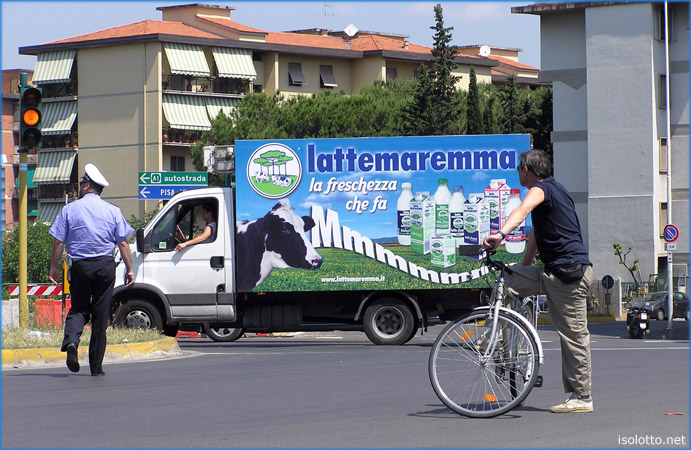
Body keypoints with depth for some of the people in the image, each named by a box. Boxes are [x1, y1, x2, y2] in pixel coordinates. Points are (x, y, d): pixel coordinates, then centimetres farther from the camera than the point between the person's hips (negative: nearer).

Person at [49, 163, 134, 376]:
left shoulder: (70, 209, 1)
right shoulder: (112, 211, 5)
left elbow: (58, 241, -2)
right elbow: (123, 243, 1)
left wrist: (53, 267, 6)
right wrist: (129, 269, 7)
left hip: (79, 266, -1)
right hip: (105, 265, 1)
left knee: (78, 308, 14)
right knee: (101, 315, 5)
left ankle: (71, 340, -18)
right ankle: (96, 366, 6)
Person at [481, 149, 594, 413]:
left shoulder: (542, 189, -11)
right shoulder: (553, 189, 21)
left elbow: (523, 210, -34)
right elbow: (537, 233, 32)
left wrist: (500, 234, -51)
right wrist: (525, 265, 40)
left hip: (569, 272, -10)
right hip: (552, 272, 10)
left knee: (574, 335, -5)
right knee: (507, 281, 7)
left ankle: (582, 398, -1)